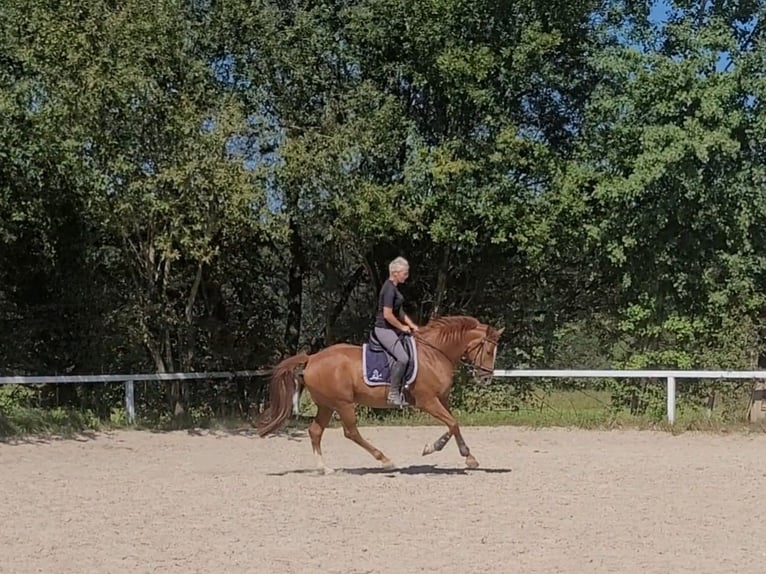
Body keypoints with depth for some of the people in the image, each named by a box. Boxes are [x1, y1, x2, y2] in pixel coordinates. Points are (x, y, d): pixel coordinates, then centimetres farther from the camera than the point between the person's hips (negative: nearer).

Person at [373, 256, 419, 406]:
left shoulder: (395, 287, 13)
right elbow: (387, 315, -23)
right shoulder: (389, 289, -18)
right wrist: (402, 327, -10)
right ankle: (393, 393, -15)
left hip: (393, 329, 10)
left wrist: (411, 325, 13)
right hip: (384, 329, -10)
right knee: (402, 358, -23)